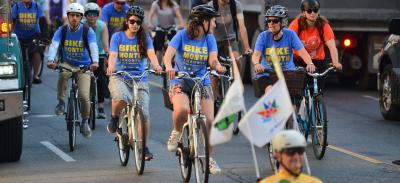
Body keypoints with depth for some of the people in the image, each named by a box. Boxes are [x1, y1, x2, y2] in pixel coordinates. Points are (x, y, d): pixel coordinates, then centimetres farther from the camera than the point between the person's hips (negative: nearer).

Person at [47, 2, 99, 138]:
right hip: (67, 63, 1)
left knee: (84, 95, -15)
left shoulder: (87, 31, -9)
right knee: (63, 74, -37)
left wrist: (95, 62, -43)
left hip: (84, 66, -1)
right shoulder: (62, 30, -5)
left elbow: (93, 47, -23)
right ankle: (61, 102, -17)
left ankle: (85, 121, 10)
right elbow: (54, 45, -19)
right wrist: (51, 60, -39)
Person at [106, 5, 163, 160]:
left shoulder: (144, 38, 6)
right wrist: (111, 66, -34)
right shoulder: (117, 37, 3)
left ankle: (144, 147, 8)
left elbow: (151, 54, -10)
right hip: (119, 77, -2)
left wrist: (156, 66, -32)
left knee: (144, 113, -10)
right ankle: (114, 118, -1)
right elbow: (113, 55, -10)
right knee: (121, 98, -36)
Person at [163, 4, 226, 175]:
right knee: (182, 110, -34)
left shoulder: (209, 39, 3)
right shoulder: (182, 35, -7)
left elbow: (212, 60, -9)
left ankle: (209, 157, 9)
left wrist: (218, 66, -33)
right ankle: (176, 132, -1)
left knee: (209, 121, -11)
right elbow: (168, 55, -18)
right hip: (180, 82, -3)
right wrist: (168, 67, -40)